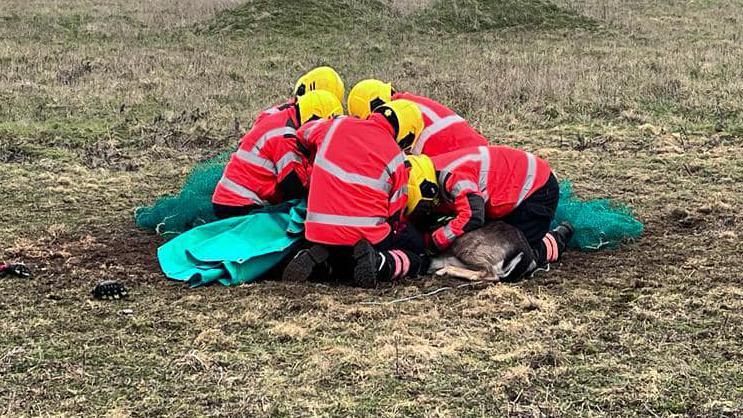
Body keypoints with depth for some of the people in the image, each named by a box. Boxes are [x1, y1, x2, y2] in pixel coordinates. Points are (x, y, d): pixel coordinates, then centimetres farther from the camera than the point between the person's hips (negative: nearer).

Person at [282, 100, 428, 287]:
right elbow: (394, 216, 2)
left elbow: (303, 133, 25)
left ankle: (315, 261, 0)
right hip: (367, 236, -4)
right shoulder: (395, 157, -4)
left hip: (318, 234, 4)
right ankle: (380, 263, -14)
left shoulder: (335, 126, 3)